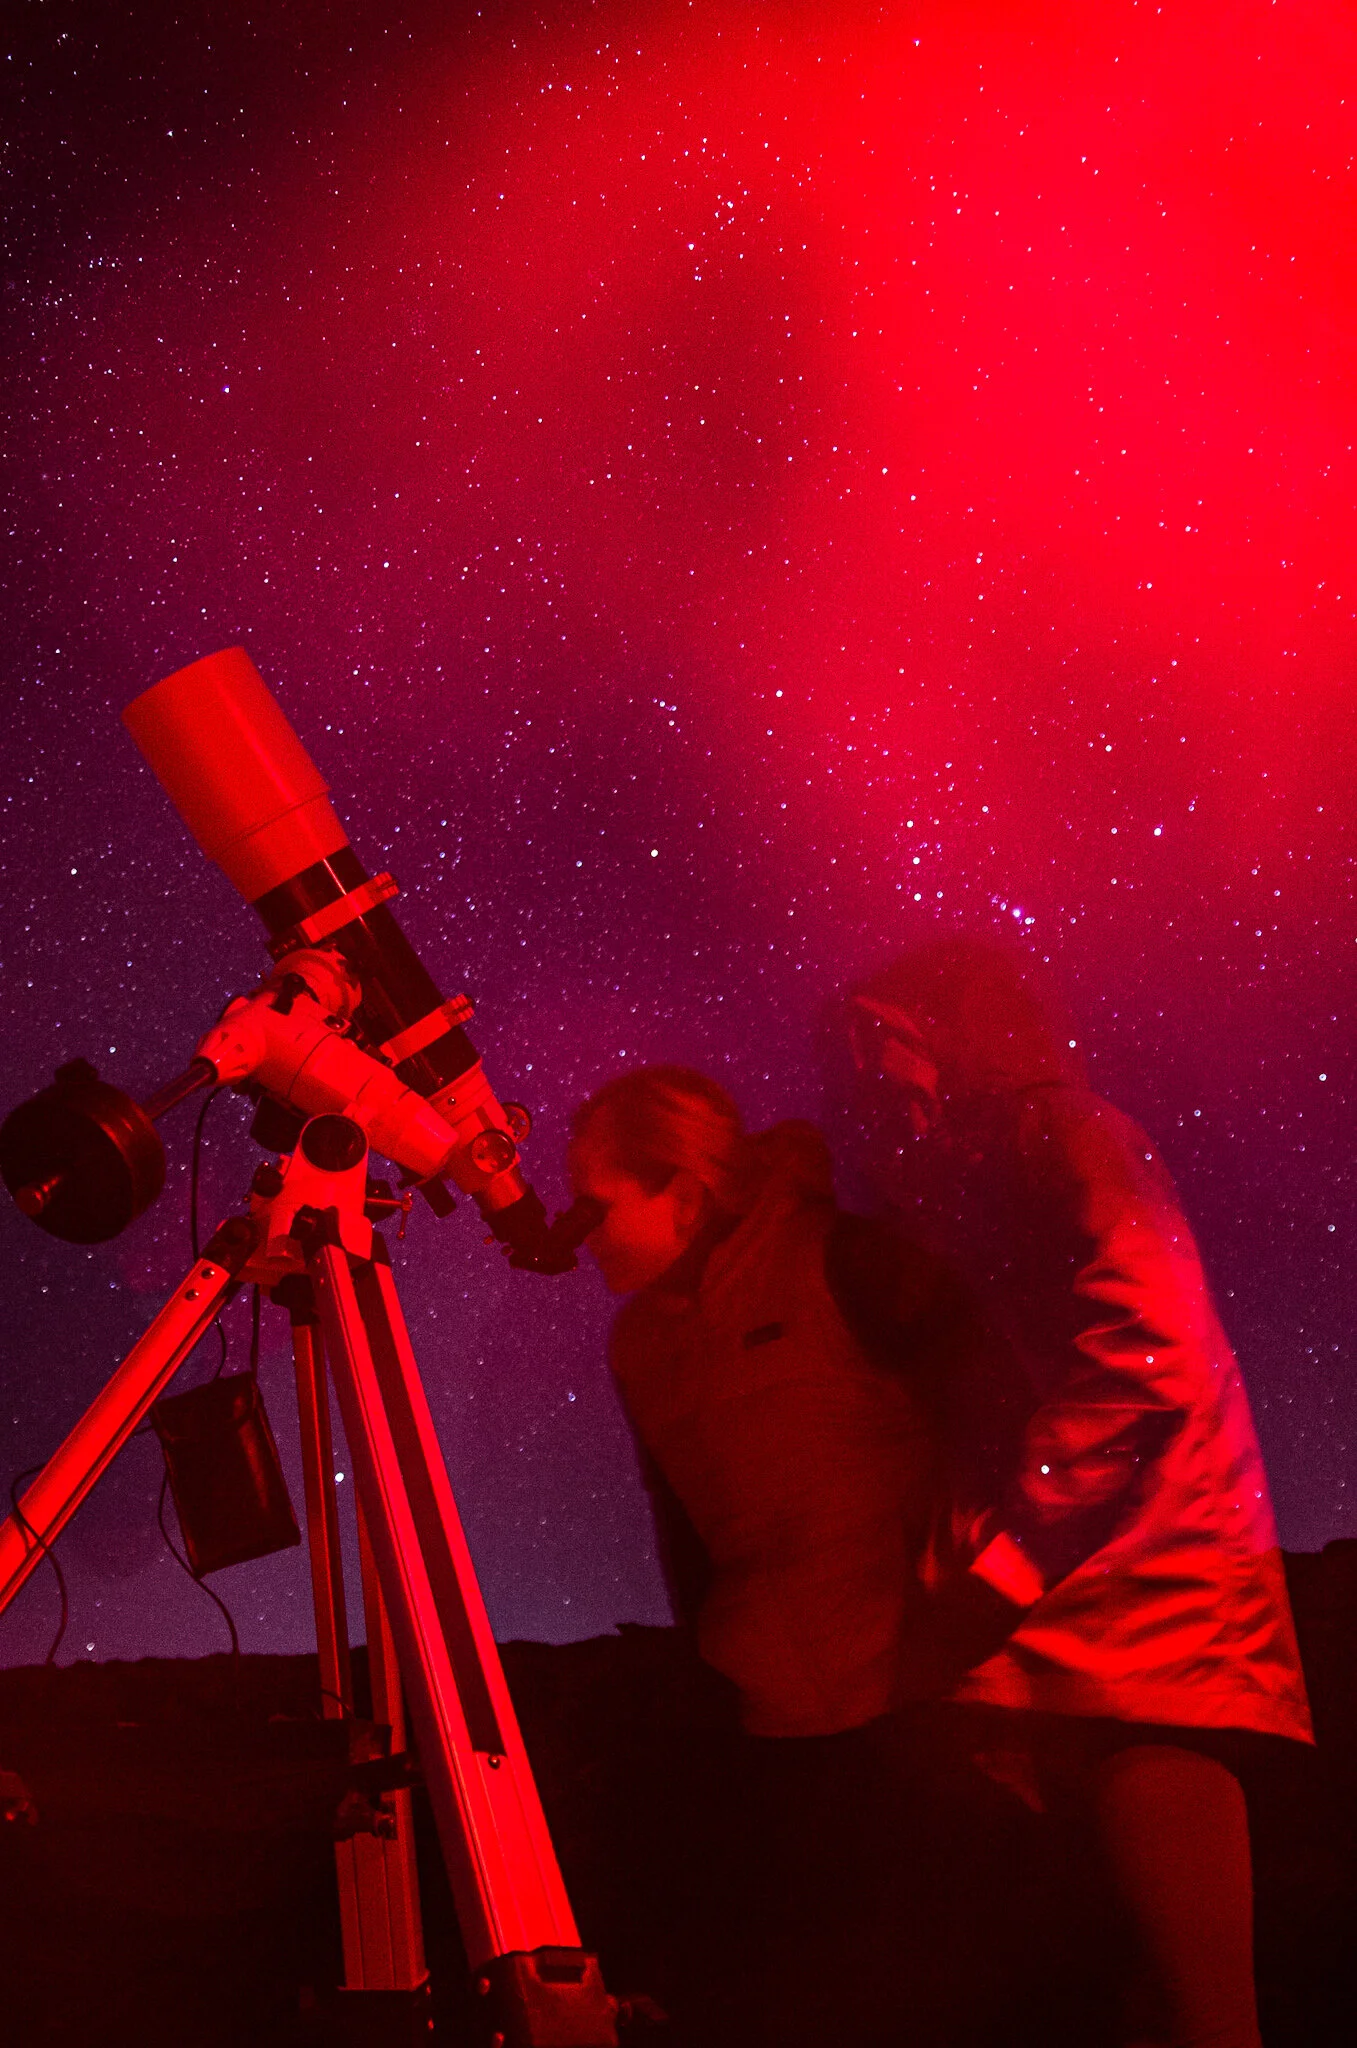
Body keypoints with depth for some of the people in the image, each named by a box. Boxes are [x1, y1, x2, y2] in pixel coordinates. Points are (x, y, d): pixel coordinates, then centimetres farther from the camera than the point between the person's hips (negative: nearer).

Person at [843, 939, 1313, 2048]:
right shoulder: (939, 1193, 23)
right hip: (1009, 1640, 7)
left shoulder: (1062, 1135, -1)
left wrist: (981, 1594, -15)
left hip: (1147, 1605, -7)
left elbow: (1146, 1366, -14)